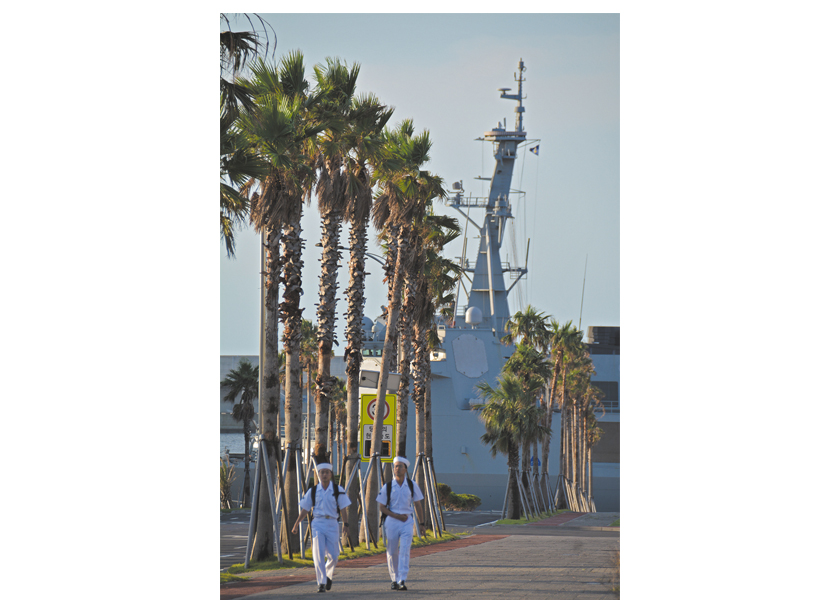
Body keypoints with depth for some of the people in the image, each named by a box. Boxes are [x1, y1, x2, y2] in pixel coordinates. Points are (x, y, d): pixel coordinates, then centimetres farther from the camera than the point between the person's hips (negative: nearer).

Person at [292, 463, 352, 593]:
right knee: (318, 555, -10)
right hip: (318, 524, 0)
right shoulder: (313, 491, 5)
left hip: (332, 524, 0)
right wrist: (296, 525, 9)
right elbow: (304, 510, 11)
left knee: (333, 555, 1)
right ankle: (321, 583, -8)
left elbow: (343, 508, 1)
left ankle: (328, 575, 30)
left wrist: (345, 524, -12)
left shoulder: (338, 490, 3)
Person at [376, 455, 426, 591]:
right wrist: (397, 516, -12)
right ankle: (394, 579, 23)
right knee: (392, 552, 6)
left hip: (407, 521, 0)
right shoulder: (388, 487, -1)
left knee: (405, 551, -12)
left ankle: (402, 581, -17)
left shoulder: (412, 485, 3)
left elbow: (418, 505, 10)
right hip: (392, 520, 0)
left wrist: (422, 524, 8)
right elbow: (382, 507, 0)